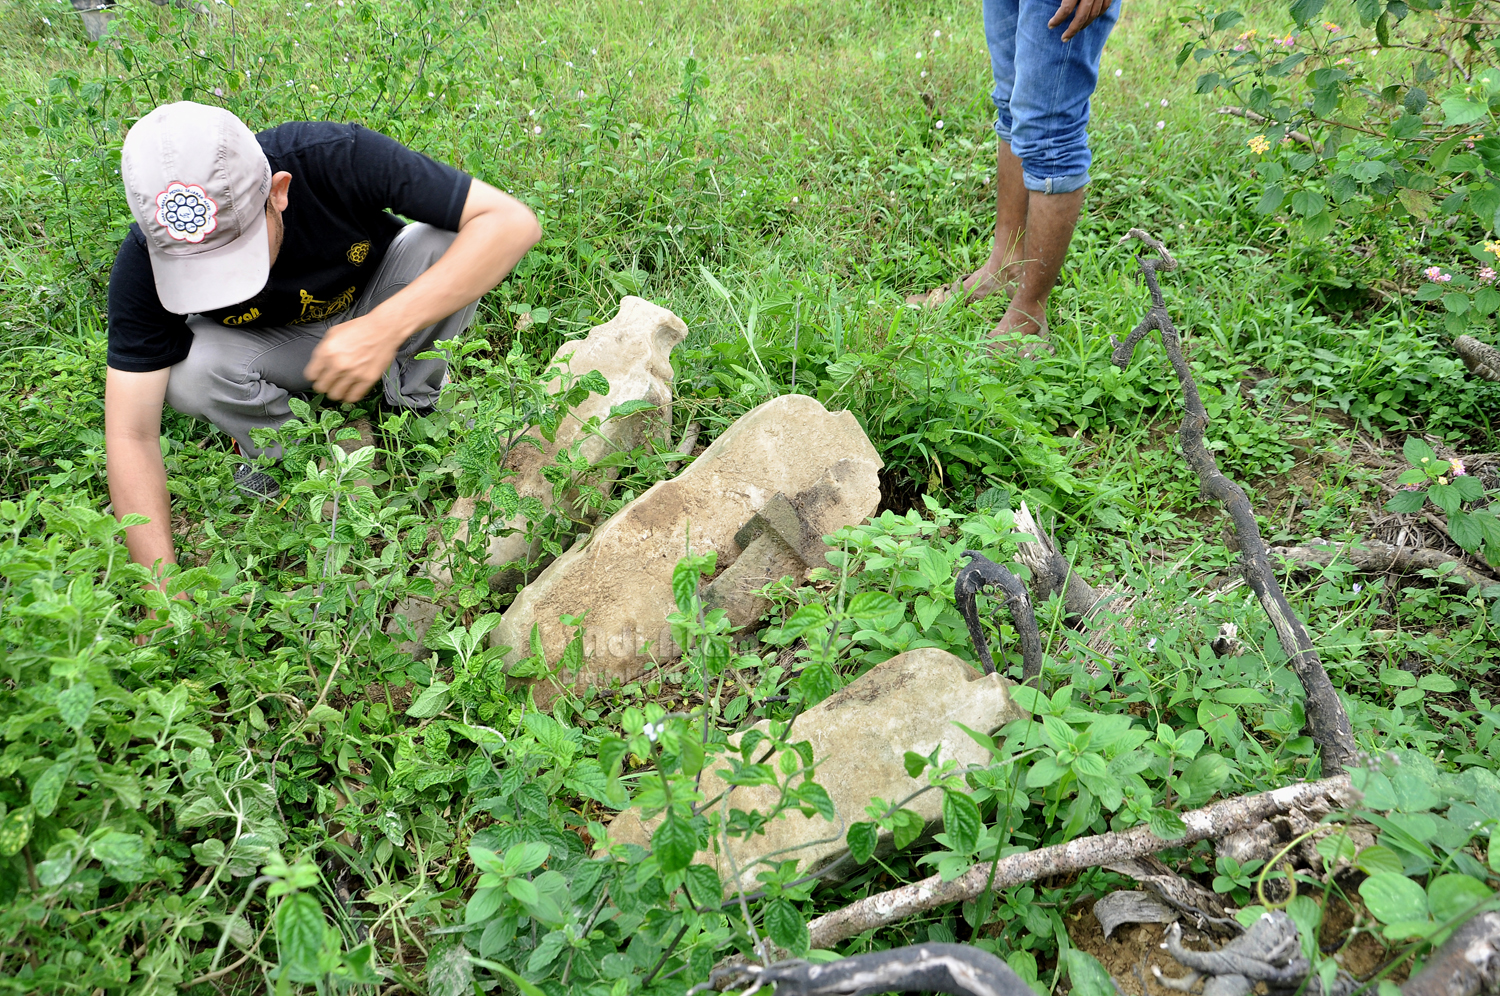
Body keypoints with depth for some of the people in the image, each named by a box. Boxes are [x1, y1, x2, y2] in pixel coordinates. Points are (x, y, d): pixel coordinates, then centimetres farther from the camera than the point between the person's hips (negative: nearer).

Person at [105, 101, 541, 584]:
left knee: (444, 243, -30)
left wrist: (385, 327, -47)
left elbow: (514, 222, -37)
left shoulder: (336, 157, -35)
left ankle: (414, 406, -7)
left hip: (377, 312, 0)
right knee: (188, 373, -32)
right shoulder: (144, 262, -30)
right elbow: (132, 436, -26)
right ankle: (276, 444, 1)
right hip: (274, 346, 1)